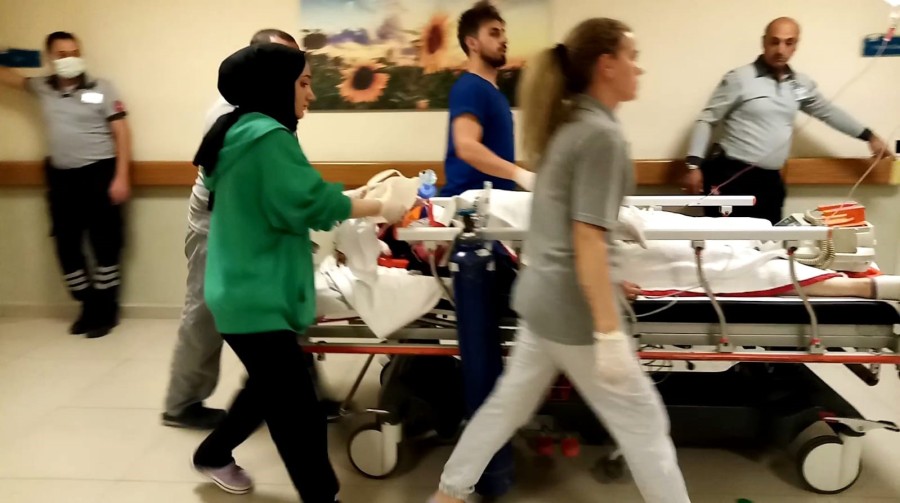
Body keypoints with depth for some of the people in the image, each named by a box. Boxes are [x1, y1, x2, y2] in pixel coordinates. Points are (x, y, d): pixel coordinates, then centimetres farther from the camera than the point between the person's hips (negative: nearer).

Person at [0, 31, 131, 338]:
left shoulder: (101, 88, -4)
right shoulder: (43, 88, 8)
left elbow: (122, 134, -6)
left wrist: (121, 178, -12)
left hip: (99, 174, -5)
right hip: (61, 177, 5)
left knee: (105, 245, 0)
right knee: (67, 246, 8)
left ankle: (106, 310, 13)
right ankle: (88, 307, 22)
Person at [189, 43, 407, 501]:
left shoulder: (240, 131, 13)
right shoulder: (268, 135, -18)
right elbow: (312, 202, -19)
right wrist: (378, 207, -8)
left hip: (247, 291, 11)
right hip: (257, 298, -11)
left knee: (271, 386, 25)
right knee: (300, 415, -6)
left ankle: (214, 454, 43)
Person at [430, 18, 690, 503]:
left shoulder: (566, 122, 8)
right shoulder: (601, 134, -19)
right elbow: (586, 241, -24)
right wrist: (610, 333, -23)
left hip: (541, 291, 9)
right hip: (571, 304, -9)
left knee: (509, 401, 22)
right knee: (643, 422, 5)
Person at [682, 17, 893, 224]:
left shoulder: (801, 84, 11)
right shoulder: (739, 79, -7)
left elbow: (828, 112, 26)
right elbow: (706, 120, -6)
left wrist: (870, 136, 31)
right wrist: (694, 165, -15)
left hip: (770, 180, 6)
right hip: (732, 178, -6)